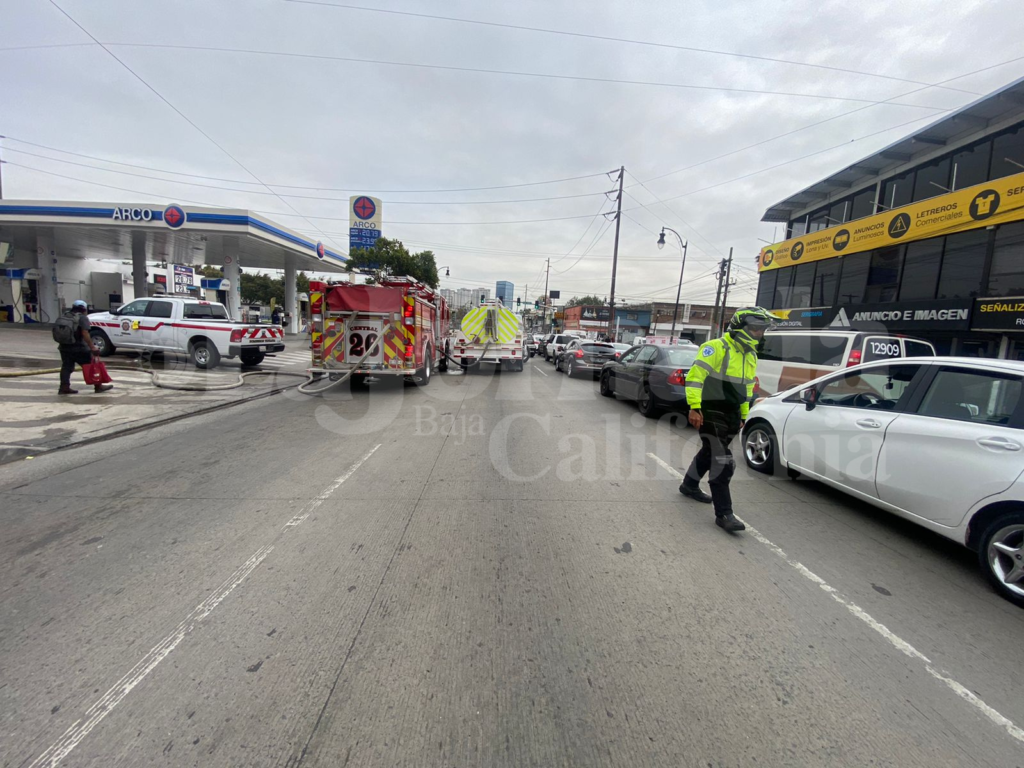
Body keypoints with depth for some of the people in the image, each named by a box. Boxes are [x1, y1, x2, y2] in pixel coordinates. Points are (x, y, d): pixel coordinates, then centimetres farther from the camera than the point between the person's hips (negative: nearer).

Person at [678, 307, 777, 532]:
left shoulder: (751, 355, 12)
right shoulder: (717, 348, -15)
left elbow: (746, 387, 21)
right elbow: (695, 376, -21)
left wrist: (743, 416, 22)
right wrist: (694, 408, -25)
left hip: (731, 415, 9)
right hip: (711, 413, -9)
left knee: (710, 452, 20)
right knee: (722, 461, -10)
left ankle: (689, 485, 41)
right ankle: (724, 513, -3)